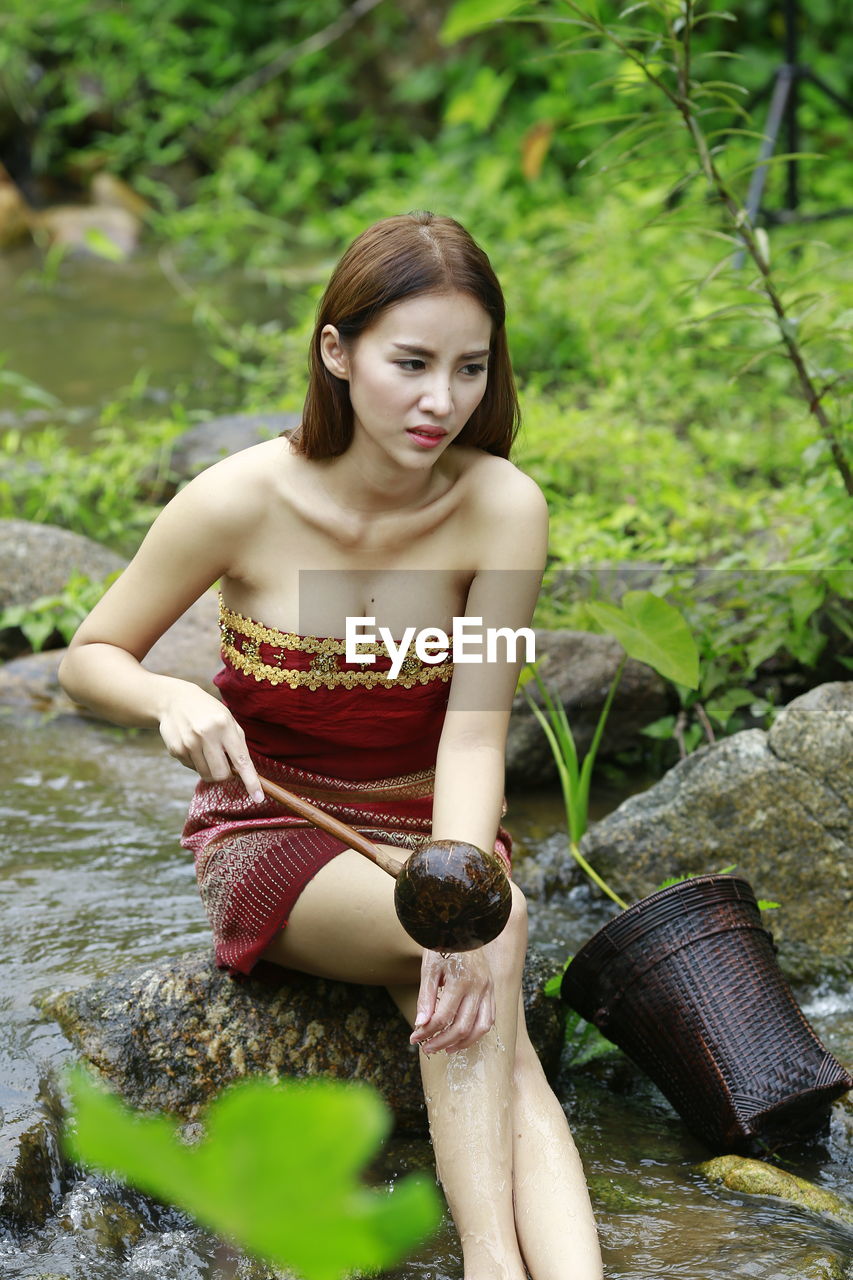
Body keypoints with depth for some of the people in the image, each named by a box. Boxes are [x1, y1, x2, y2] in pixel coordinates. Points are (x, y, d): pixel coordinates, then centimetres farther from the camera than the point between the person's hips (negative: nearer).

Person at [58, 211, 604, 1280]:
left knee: (497, 1052, -31)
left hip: (429, 828, 2)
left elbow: (473, 736, -19)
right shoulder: (241, 500, -17)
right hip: (270, 838, -2)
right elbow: (88, 659, -5)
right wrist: (173, 699, -27)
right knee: (492, 923, -34)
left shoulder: (501, 509, -14)